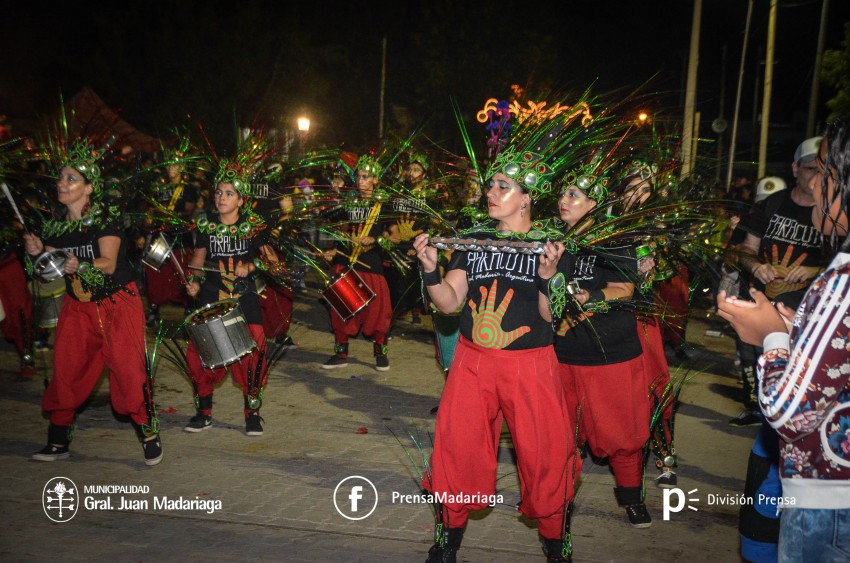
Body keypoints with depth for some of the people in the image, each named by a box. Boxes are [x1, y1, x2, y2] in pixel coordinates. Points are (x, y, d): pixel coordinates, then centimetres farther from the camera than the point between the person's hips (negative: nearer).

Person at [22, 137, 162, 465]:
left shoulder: (107, 217, -12)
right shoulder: (55, 223, 4)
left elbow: (109, 264, -20)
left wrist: (80, 265, -38)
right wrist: (38, 252, -12)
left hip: (117, 303, -5)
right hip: (78, 307, 5)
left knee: (128, 369, -10)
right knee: (65, 370, 3)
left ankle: (149, 435, 3)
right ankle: (58, 441, 16)